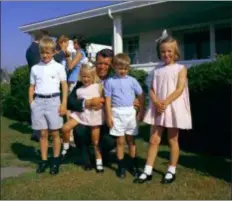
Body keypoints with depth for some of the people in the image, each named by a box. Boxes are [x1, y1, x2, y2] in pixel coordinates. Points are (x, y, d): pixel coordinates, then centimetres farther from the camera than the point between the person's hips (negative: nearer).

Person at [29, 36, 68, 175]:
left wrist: (64, 104, -6)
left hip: (53, 101, -2)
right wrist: (31, 103, 3)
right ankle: (44, 160, 19)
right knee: (43, 133, 9)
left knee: (55, 133, 6)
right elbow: (32, 87, 13)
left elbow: (64, 86, 1)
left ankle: (56, 160, 18)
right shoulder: (35, 68, 9)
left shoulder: (58, 67, 1)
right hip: (39, 102, 3)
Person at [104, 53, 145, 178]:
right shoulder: (110, 82, -2)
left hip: (130, 112, 2)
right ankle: (121, 166, 17)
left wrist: (141, 111, 6)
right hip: (117, 113, -1)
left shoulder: (132, 80, 2)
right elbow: (108, 100, -3)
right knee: (120, 141, 6)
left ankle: (134, 165, 23)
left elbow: (141, 96, 8)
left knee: (131, 140, 12)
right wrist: (109, 116, -7)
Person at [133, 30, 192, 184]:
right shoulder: (157, 71, 12)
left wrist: (166, 102, -19)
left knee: (173, 140, 6)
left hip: (173, 108, -3)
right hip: (158, 108, 4)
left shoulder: (180, 68, 1)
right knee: (154, 140, 3)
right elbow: (152, 90, 5)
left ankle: (171, 171, 19)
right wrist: (156, 102, -15)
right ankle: (148, 171, 9)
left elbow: (180, 89, -10)